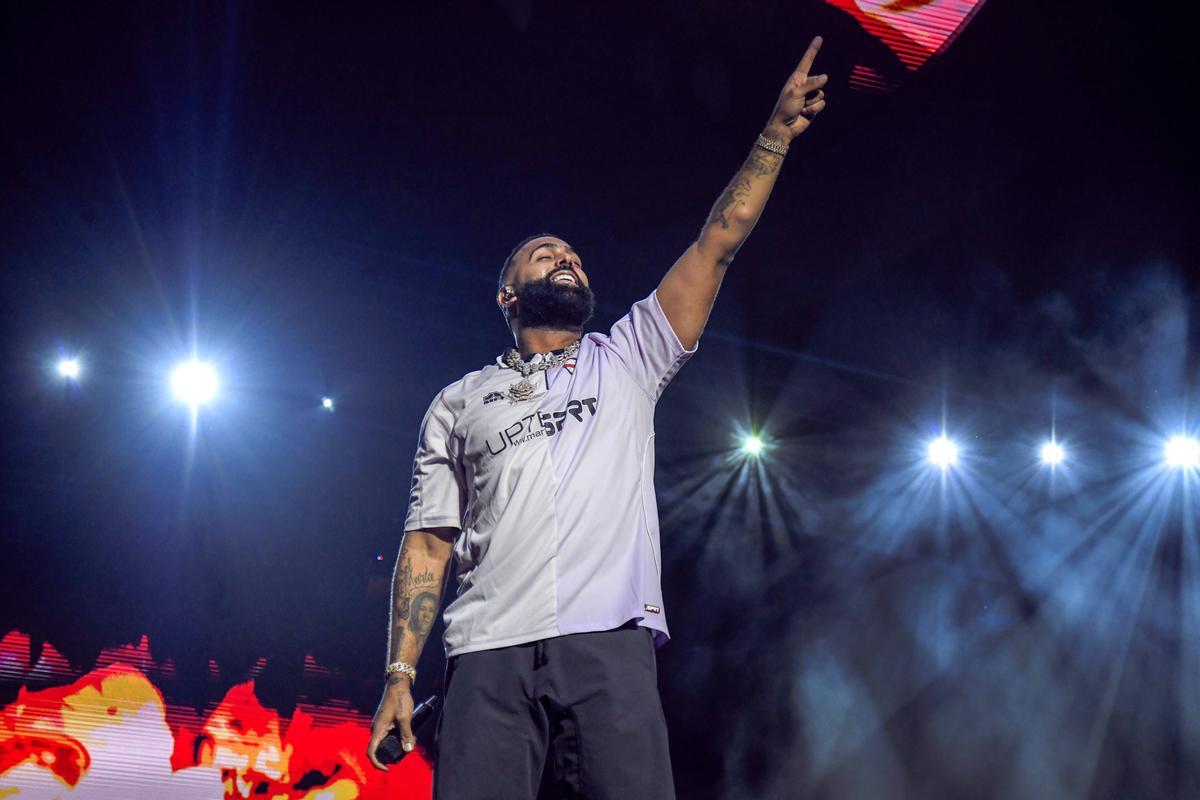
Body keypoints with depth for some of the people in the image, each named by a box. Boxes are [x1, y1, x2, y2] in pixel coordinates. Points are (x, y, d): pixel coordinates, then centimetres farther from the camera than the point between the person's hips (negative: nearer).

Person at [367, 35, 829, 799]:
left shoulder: (627, 361, 21)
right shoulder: (459, 402, 20)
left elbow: (720, 240, 14)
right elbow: (428, 542, 14)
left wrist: (778, 131, 9)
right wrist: (399, 673, 4)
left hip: (610, 647, 0)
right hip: (490, 656, 0)